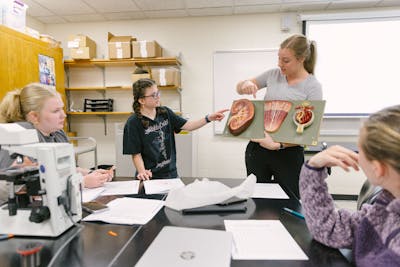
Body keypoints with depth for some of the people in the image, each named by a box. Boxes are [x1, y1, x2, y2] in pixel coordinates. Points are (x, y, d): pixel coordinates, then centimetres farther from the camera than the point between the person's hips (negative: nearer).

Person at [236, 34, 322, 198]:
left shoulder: (312, 87, -7)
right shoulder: (273, 74, 4)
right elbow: (239, 88, 14)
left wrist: (278, 145, -26)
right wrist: (246, 84, -11)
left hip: (289, 153, -3)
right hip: (257, 147, 4)